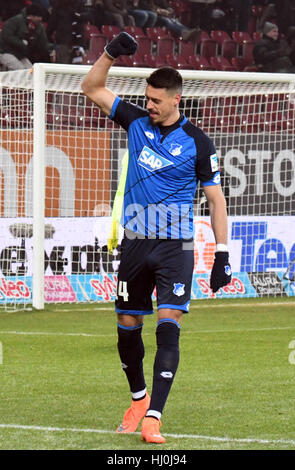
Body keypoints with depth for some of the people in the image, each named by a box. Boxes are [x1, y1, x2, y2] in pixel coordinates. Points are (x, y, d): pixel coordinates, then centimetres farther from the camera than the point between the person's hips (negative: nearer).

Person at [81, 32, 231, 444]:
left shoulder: (197, 143, -5)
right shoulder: (137, 122, 4)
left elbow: (215, 198, 0)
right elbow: (92, 88, 8)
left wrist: (222, 255, -6)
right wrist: (111, 53, -9)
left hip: (175, 247, -3)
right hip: (135, 244, 4)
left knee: (169, 327, -15)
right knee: (127, 328, 8)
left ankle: (153, 418, -20)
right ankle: (139, 398, 33)